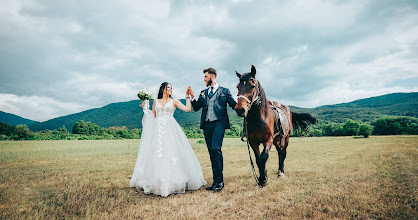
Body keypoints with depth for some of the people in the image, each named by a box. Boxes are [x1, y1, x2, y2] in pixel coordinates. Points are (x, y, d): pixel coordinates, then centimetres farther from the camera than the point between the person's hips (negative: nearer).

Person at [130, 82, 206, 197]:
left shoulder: (174, 101, 10)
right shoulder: (156, 102, 16)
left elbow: (188, 109, -1)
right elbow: (153, 117, 17)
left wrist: (187, 96, 3)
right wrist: (146, 108, 12)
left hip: (170, 129, -2)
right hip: (157, 130, 2)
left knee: (171, 152, -10)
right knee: (156, 154, -2)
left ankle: (173, 182, -3)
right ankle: (157, 182, 8)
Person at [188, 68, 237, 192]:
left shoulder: (224, 91, 9)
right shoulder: (203, 93, 21)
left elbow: (234, 105, 7)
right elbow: (196, 108, 17)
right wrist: (192, 97, 3)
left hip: (218, 123, -5)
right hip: (206, 125, 5)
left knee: (216, 149, -19)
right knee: (211, 152, 6)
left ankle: (219, 181, -10)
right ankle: (216, 181, 14)